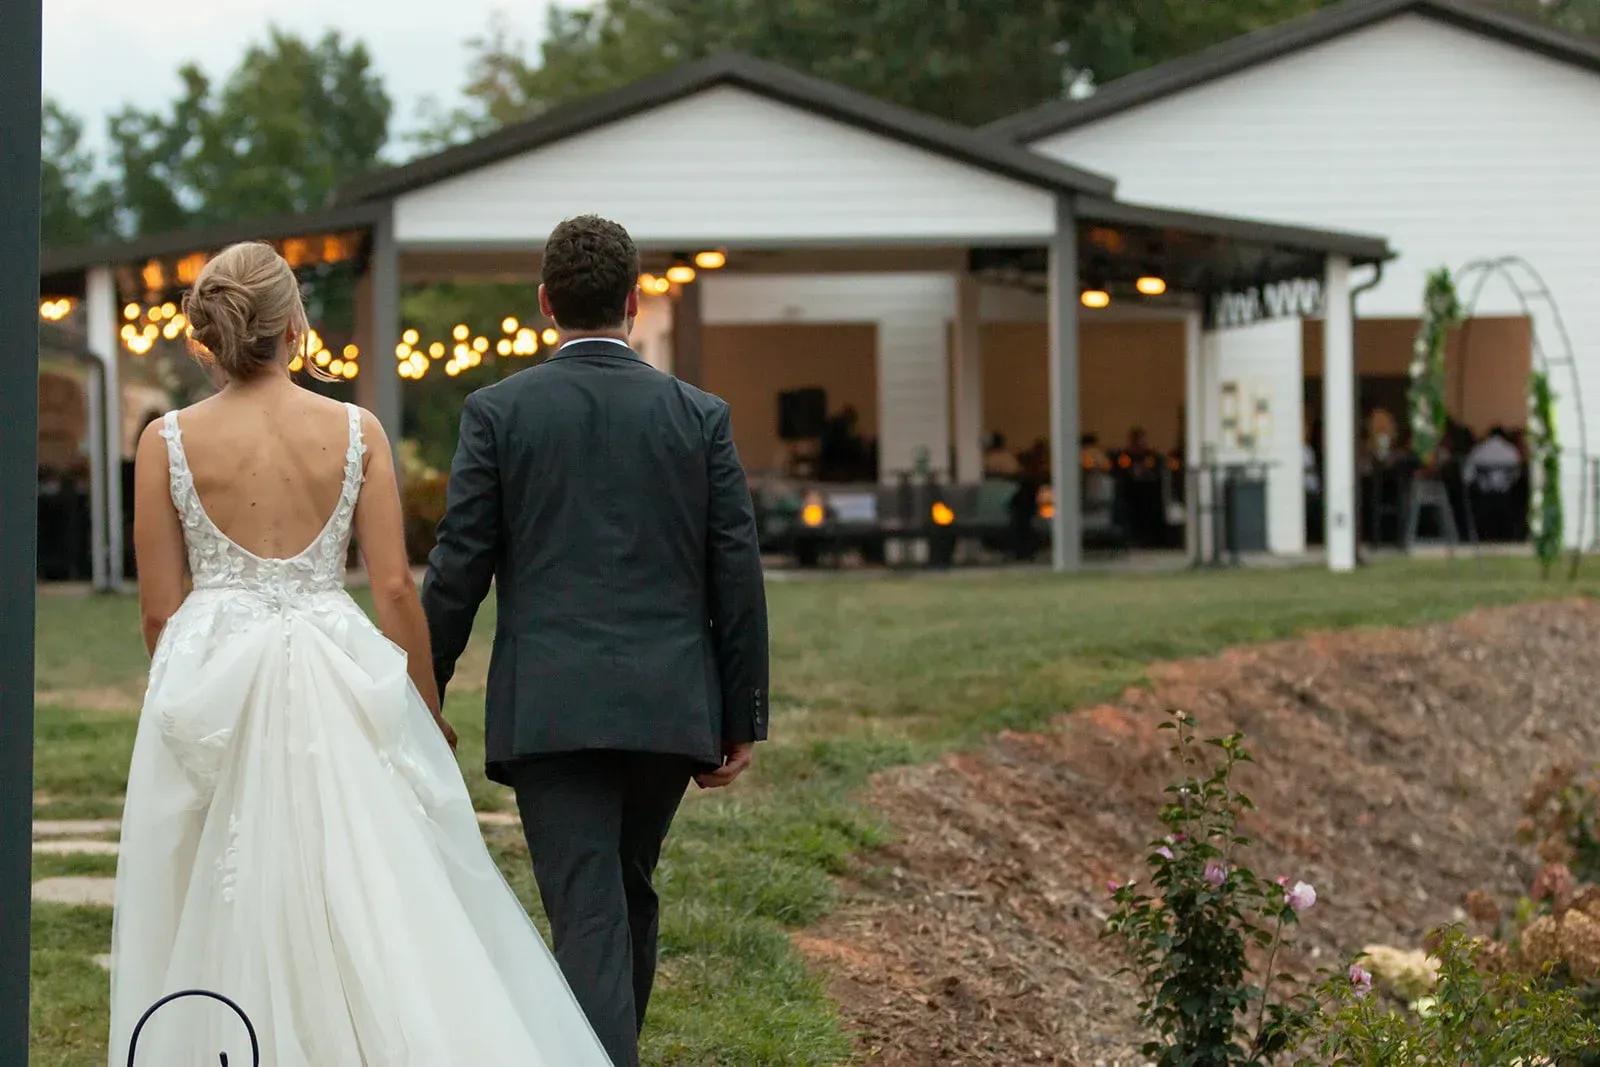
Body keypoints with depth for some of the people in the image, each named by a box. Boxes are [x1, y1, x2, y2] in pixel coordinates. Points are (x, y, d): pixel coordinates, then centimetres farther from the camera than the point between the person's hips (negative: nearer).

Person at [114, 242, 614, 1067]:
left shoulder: (168, 441, -2)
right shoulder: (356, 432, -1)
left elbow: (159, 607, 1)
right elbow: (395, 588, -1)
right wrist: (428, 709, 10)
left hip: (213, 687, 0)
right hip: (337, 681, 0)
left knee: (221, 917, 6)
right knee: (378, 896, 4)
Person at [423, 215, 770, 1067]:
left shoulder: (498, 411, -1)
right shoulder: (699, 415, 4)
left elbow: (458, 570, -2)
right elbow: (737, 578, 3)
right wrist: (742, 721, 10)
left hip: (550, 710, -3)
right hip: (669, 707, 3)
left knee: (589, 917, -7)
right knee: (629, 895, 22)